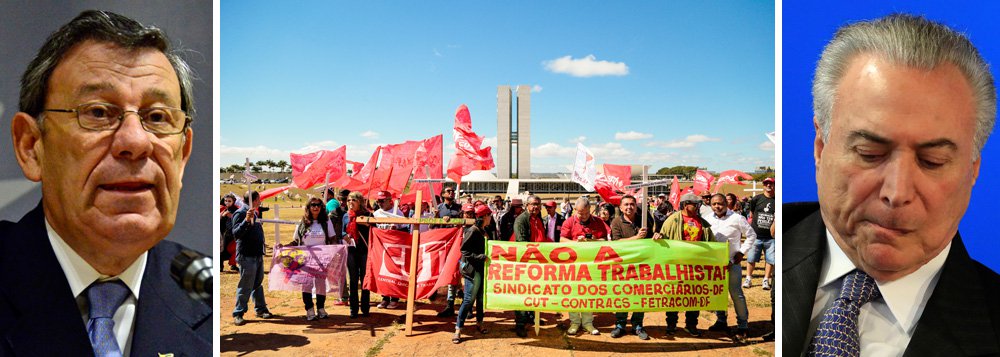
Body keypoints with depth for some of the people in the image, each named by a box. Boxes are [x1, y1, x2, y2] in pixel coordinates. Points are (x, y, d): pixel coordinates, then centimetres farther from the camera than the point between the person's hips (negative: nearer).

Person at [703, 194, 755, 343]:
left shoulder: (737, 219, -10)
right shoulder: (707, 219, 0)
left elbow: (751, 235, 0)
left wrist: (742, 252, -6)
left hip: (732, 262, -4)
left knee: (736, 294, -3)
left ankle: (742, 326, 7)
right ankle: (721, 321, 28)